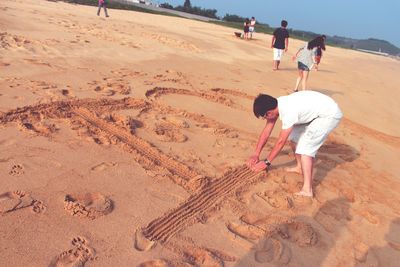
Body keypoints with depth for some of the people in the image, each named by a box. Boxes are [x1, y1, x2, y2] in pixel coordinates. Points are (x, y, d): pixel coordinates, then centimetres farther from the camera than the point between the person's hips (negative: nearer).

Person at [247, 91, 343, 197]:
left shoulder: (288, 111, -31)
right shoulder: (275, 105, -6)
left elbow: (281, 141, -22)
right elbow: (266, 131, 2)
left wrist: (266, 162, -11)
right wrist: (256, 154, 5)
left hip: (329, 115, -9)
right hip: (317, 111, 9)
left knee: (305, 147, -16)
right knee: (293, 135, 14)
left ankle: (307, 190, -18)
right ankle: (299, 167, 30)